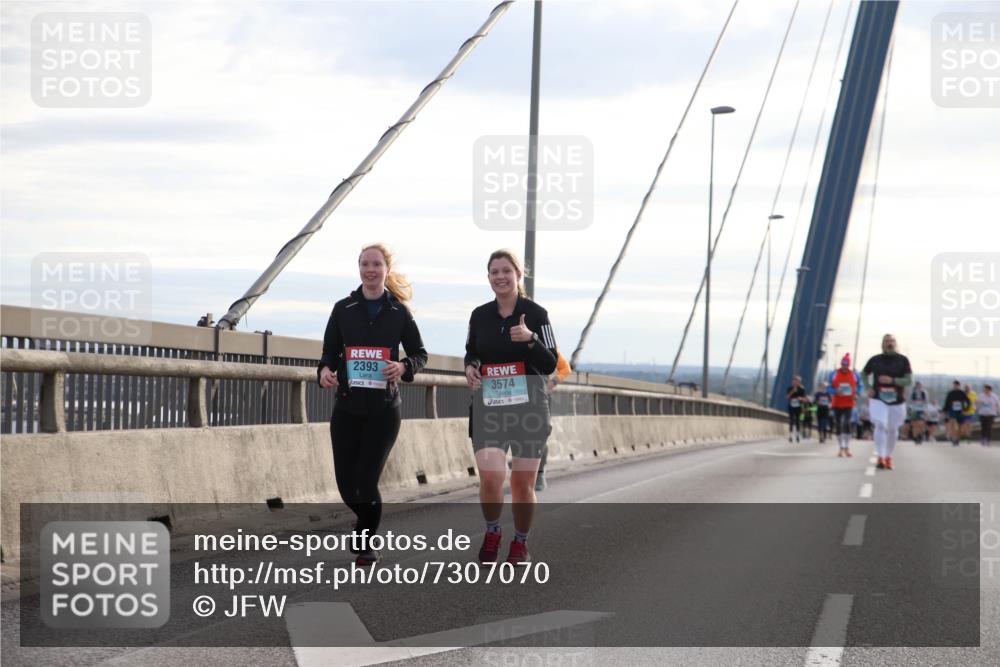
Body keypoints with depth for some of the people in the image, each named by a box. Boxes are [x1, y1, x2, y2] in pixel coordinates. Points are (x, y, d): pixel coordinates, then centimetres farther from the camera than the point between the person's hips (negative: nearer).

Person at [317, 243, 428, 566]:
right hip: (347, 407, 2)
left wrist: (404, 367, -13)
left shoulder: (398, 312, 2)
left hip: (383, 409, -2)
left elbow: (420, 353, 9)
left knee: (366, 480, -9)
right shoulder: (343, 309, 5)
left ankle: (367, 542, 14)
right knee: (346, 482, 2)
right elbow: (330, 351, 10)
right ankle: (366, 521, 36)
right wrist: (325, 370, -12)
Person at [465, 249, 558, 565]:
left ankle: (521, 543, 27)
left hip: (528, 407, -1)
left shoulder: (535, 313, -4)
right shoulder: (479, 315, 5)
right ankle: (492, 532, 14)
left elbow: (550, 365, -7)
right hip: (488, 407, 1)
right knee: (490, 477, -14)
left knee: (523, 482, 5)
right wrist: (469, 367, -1)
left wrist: (530, 339, -24)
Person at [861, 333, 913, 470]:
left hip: (896, 401, 1)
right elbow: (864, 374, 18)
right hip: (878, 399, -1)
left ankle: (888, 457, 27)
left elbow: (909, 380, -6)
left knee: (892, 430, 9)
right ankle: (880, 458, -18)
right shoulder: (875, 360, 2)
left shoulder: (902, 360, -1)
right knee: (881, 426, -17)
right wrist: (868, 388, 1)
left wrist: (892, 380, -20)